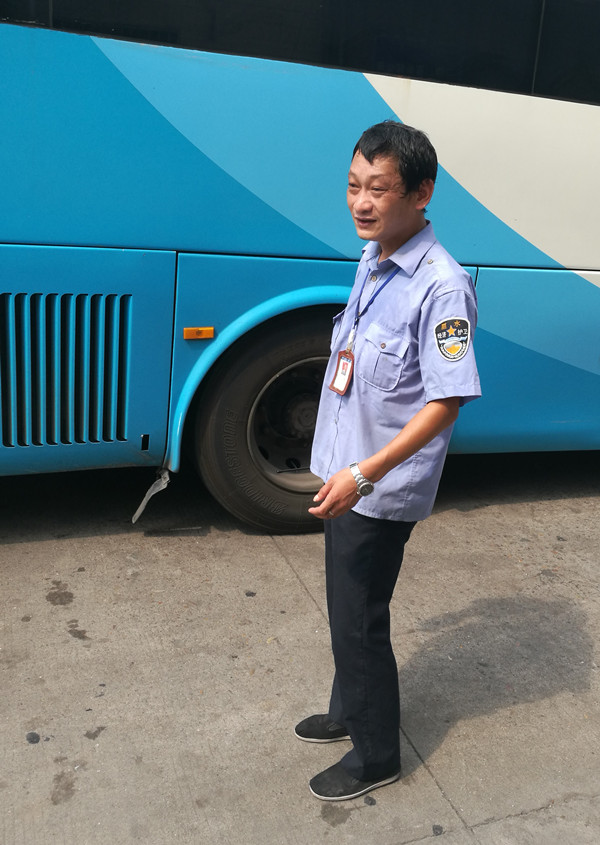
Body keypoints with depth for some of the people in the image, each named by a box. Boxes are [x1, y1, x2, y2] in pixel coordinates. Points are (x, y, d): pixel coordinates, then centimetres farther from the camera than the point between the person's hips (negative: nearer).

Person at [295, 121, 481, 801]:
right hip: (344, 476, 8)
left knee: (358, 624, 6)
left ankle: (376, 757, 29)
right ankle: (348, 712, 46)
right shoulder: (371, 261, 5)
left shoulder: (441, 287, -22)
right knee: (347, 611, 23)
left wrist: (364, 474, -28)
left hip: (382, 490, -8)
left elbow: (447, 401, -24)